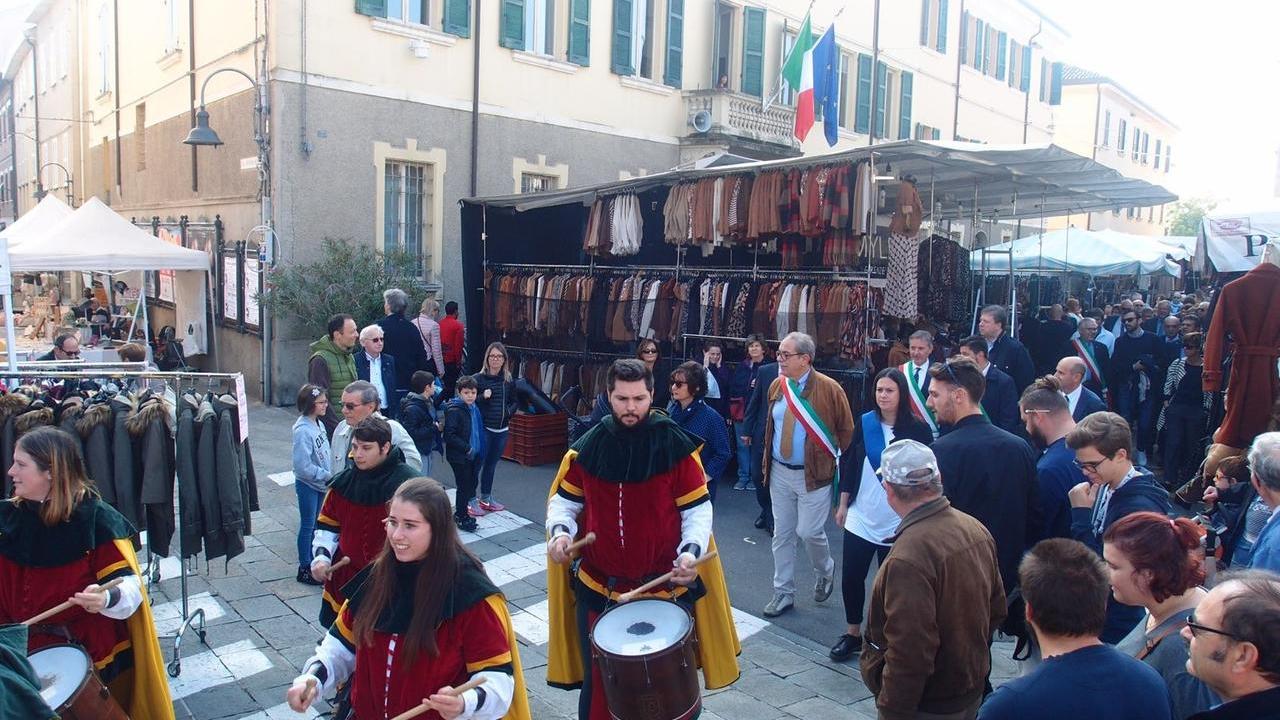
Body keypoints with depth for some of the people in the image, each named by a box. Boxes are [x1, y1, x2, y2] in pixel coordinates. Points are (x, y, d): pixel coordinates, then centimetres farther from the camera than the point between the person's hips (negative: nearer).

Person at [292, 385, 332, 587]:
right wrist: (327, 476, -18)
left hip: (320, 484, 7)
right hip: (307, 484, -7)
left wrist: (329, 475, 1)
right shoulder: (303, 430, -23)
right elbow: (303, 466, -24)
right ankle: (304, 569, 17)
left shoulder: (319, 424, 2)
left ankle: (312, 561, 32)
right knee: (307, 525, 4)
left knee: (315, 524, 18)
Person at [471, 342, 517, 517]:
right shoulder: (479, 378, -8)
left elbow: (515, 401, 16)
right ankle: (472, 501, 6)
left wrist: (509, 411, -3)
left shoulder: (509, 380, 5)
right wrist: (482, 397, -21)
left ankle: (486, 497, 29)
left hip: (502, 429, 5)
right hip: (483, 428, -4)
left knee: (491, 464, 16)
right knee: (478, 463, -3)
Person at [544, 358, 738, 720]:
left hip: (665, 584, -2)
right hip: (597, 585, 2)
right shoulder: (588, 446, -4)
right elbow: (565, 500, 7)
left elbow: (698, 508, -6)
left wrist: (692, 550, -22)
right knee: (597, 683, 16)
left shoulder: (674, 446, -11)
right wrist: (559, 531, -12)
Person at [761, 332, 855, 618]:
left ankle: (825, 572, 28)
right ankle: (783, 593, 22)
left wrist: (833, 458, -1)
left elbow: (846, 430, -3)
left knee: (809, 532, -5)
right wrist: (769, 458, 13)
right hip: (780, 472, 5)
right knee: (782, 534, 10)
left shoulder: (829, 388, -13)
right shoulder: (777, 386, 3)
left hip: (814, 474, -5)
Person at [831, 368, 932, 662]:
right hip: (861, 517, 3)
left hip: (898, 522, -2)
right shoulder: (864, 423, -1)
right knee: (851, 576, 6)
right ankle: (852, 633, 25)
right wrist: (843, 505, 8)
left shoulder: (918, 430, -8)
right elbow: (849, 464, 6)